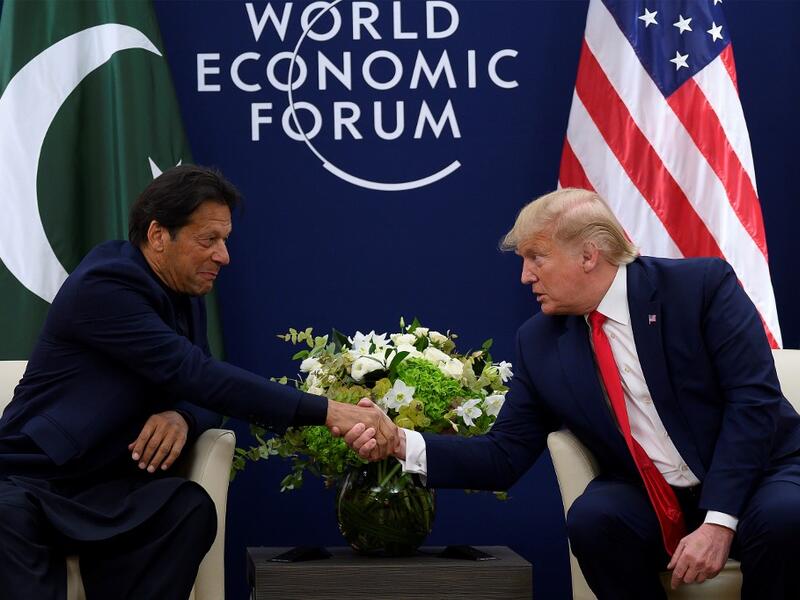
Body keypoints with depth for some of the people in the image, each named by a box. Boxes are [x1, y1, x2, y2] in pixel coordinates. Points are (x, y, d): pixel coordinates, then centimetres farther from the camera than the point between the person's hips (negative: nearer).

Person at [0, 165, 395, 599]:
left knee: (191, 508, -26)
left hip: (106, 487, 7)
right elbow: (195, 374, -27)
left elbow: (198, 391, 11)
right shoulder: (103, 286, -19)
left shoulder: (186, 295, 9)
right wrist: (325, 412, -30)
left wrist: (182, 418, -18)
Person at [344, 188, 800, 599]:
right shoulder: (539, 342, 1)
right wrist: (403, 444, -13)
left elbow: (754, 400, -16)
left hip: (758, 472, -3)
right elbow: (506, 455, 3)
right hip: (652, 501, 3)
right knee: (592, 517, -29)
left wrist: (718, 521, -25)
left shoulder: (703, 285, -11)